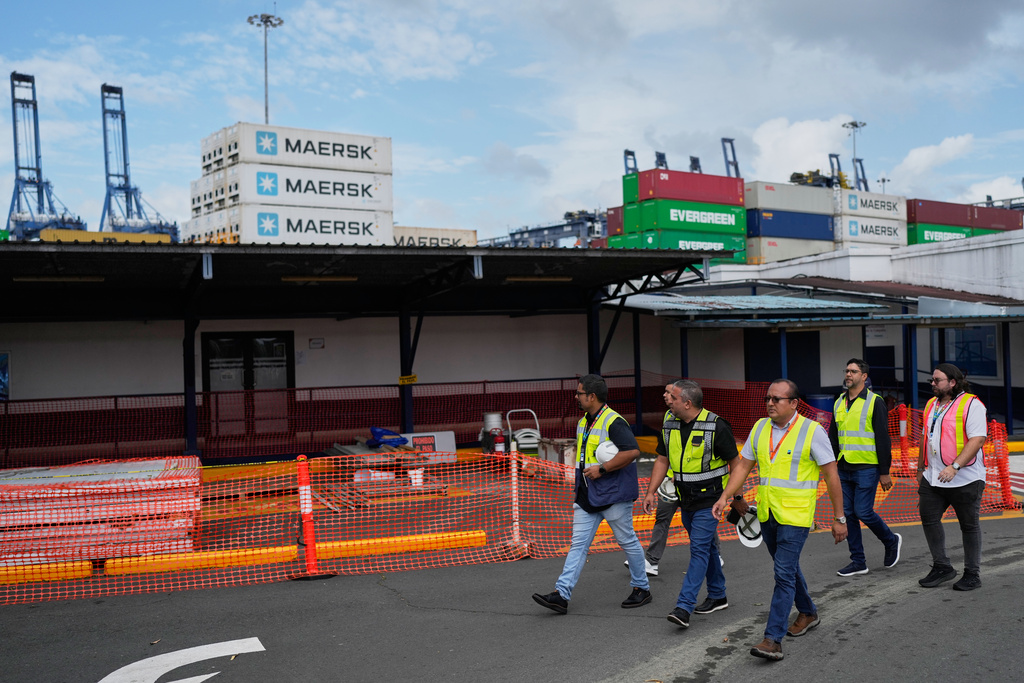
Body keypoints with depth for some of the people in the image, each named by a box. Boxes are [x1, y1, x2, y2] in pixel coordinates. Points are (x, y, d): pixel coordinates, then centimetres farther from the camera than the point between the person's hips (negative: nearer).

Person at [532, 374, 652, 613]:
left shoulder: (613, 422, -17)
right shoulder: (583, 422, 13)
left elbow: (633, 451, -26)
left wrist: (602, 469, -24)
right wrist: (582, 471, 14)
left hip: (613, 494, -8)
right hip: (587, 495, 8)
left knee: (627, 540, 6)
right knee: (578, 543, 3)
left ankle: (641, 588, 23)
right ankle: (561, 594, -1)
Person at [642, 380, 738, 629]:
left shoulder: (716, 426, -17)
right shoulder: (669, 424, 1)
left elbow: (735, 462, -8)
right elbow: (663, 460, 9)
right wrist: (651, 491, 1)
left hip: (709, 499, -7)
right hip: (686, 499, 7)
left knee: (699, 548, -11)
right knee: (706, 547, 17)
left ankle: (684, 607, -15)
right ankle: (717, 596, 31)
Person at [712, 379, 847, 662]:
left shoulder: (812, 431, -11)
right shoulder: (760, 427, 5)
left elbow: (831, 476, -8)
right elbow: (743, 466, 9)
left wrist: (839, 518, -7)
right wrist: (725, 497, -2)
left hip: (795, 516, -6)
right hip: (767, 514, 6)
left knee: (784, 574, -11)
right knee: (787, 568, 20)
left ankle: (773, 639, -9)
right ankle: (808, 613, 42)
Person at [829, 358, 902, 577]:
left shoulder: (874, 401, -7)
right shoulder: (839, 402, 12)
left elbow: (883, 438, -9)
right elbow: (833, 436, 18)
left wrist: (884, 472, -11)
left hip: (867, 468, -6)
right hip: (844, 468, 6)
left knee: (863, 512, -7)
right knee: (847, 514, 6)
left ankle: (891, 541, 21)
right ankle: (858, 562, 15)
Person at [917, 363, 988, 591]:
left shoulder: (971, 405, -10)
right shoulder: (931, 404, 14)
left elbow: (978, 439, -19)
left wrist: (955, 466, -27)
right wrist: (921, 469, 23)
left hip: (965, 479, -7)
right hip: (933, 478, 7)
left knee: (969, 525, 4)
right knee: (928, 519, 4)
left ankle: (972, 574, 15)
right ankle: (942, 567, 17)